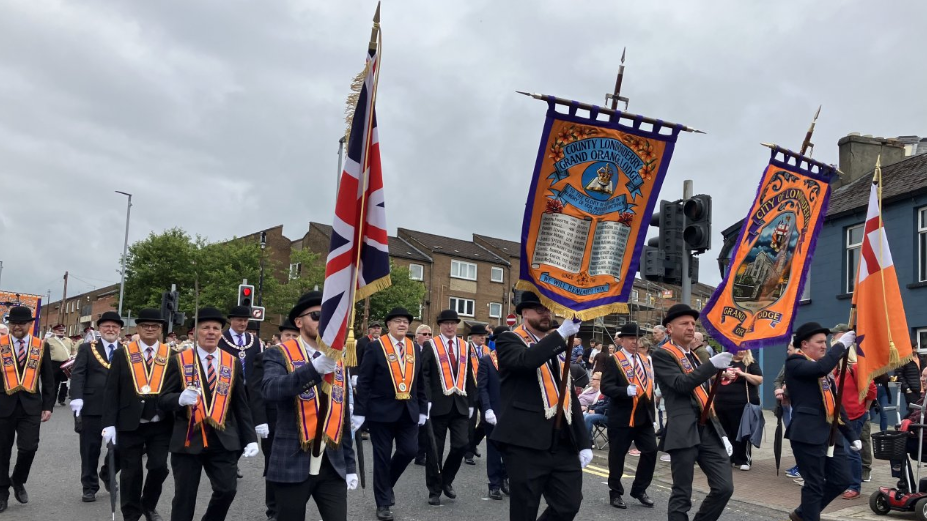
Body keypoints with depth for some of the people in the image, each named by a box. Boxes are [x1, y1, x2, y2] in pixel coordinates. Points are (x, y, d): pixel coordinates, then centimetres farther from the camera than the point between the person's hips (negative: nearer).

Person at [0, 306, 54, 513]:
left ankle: (18, 481, 21)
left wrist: (48, 406, 3)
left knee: (29, 447, -6)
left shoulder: (41, 346, 4)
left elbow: (48, 379, 8)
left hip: (31, 405, 0)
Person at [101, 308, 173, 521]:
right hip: (129, 425, -1)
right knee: (131, 472, 6)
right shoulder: (122, 353, 0)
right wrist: (109, 423, -8)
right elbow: (111, 391, -2)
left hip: (161, 425, 1)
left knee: (159, 467, -1)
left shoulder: (171, 355, 3)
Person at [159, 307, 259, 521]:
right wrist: (181, 398, -26)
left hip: (223, 439, 2)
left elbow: (241, 405, 9)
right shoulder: (179, 361, 0)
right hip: (187, 439, -1)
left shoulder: (233, 363, 6)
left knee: (227, 489, -4)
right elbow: (163, 400, -3)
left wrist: (250, 438, 4)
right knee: (184, 497, 5)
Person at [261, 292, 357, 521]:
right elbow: (270, 390, -27)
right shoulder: (279, 355, -5)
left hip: (333, 465, 4)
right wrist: (316, 367, -40)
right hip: (293, 464, -4)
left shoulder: (338, 361, 11)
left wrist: (350, 464, 14)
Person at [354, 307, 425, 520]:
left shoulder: (414, 348, 8)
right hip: (381, 411, -4)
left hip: (408, 411, 4)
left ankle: (386, 483, 28)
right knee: (382, 456, 4)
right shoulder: (375, 347, -6)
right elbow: (364, 381, -8)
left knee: (409, 451, 0)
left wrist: (422, 409, 10)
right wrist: (359, 411, -12)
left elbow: (420, 382, 13)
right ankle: (383, 502, 18)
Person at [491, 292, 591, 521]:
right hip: (526, 443, -6)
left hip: (564, 443, 6)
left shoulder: (557, 346, 19)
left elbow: (570, 396, 19)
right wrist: (561, 333, -28)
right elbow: (526, 360, -27)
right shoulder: (509, 340, -2)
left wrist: (584, 442, 13)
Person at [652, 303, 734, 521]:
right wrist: (713, 364, -26)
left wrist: (721, 432, 18)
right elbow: (681, 384, -21)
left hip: (709, 431, 7)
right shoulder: (662, 355, -4)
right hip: (683, 433, -7)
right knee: (682, 494, 0)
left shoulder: (697, 356, 20)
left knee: (724, 487, 3)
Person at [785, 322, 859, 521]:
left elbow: (835, 404, 21)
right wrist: (841, 344, -17)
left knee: (841, 479, 11)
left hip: (830, 434, 9)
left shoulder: (824, 370, 20)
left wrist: (851, 435, 18)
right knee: (814, 485, -2)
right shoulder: (794, 362, -6)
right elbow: (821, 367, -28)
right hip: (808, 434, -9)